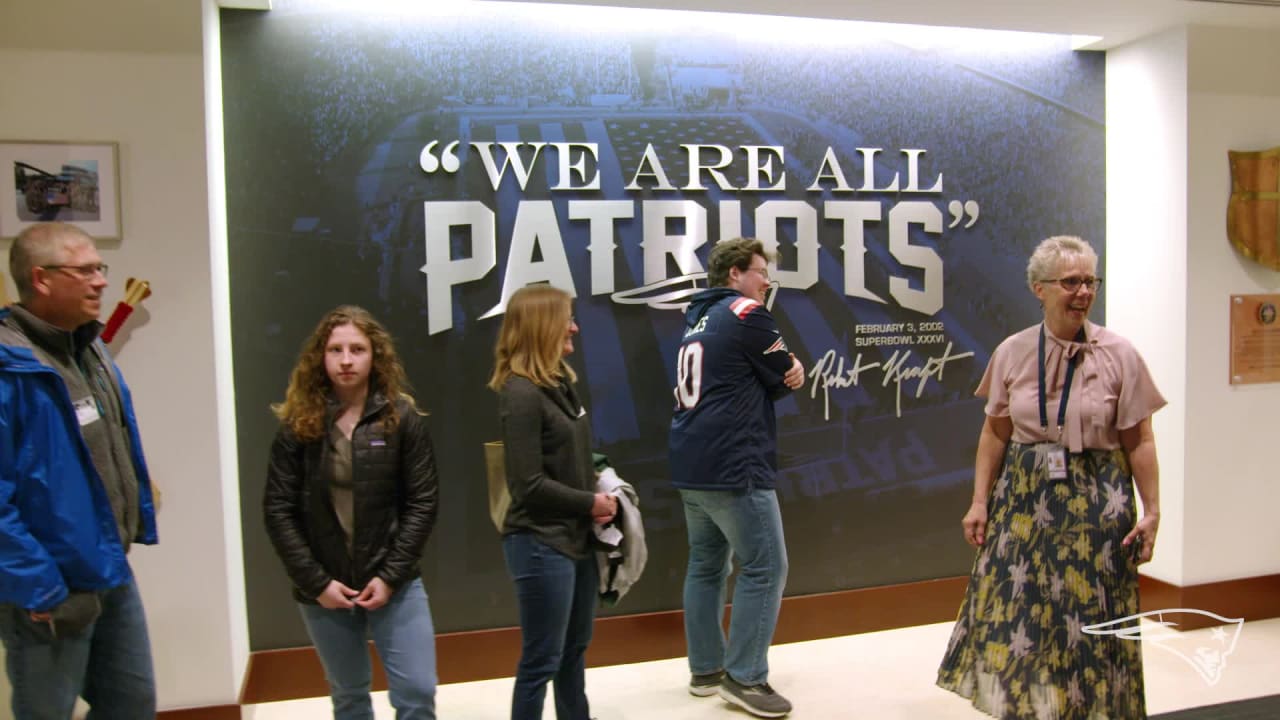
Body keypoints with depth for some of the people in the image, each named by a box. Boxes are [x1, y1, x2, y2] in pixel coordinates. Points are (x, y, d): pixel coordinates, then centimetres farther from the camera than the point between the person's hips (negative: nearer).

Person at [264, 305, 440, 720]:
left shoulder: (401, 417, -4)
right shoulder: (298, 424, -3)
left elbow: (423, 503, -5)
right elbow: (278, 511, -3)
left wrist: (391, 575, -12)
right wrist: (316, 581, -10)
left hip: (393, 582, -1)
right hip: (324, 588, 1)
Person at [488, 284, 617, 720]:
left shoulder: (560, 382, 8)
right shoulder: (521, 394, -18)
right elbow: (529, 485, -21)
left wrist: (598, 493, 0)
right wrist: (590, 503, -10)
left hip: (577, 537, 9)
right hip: (540, 543, -9)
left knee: (574, 649, 20)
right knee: (542, 660, 2)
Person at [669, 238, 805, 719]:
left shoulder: (698, 319, 18)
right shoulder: (747, 315, -9)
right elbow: (785, 381, -4)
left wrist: (788, 369, -2)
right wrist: (791, 371, 15)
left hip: (691, 466, 9)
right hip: (733, 467, -9)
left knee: (706, 565, 13)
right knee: (764, 568, -2)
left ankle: (706, 669, 20)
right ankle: (745, 678, 1)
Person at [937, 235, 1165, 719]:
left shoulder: (1118, 355, -6)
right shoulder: (1012, 353, 0)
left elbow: (1139, 441, -3)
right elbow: (995, 433, 4)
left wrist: (1151, 511, -5)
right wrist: (980, 501, 2)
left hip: (1095, 501, -2)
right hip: (1025, 498, 2)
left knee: (1089, 616, 4)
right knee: (1013, 612, 6)